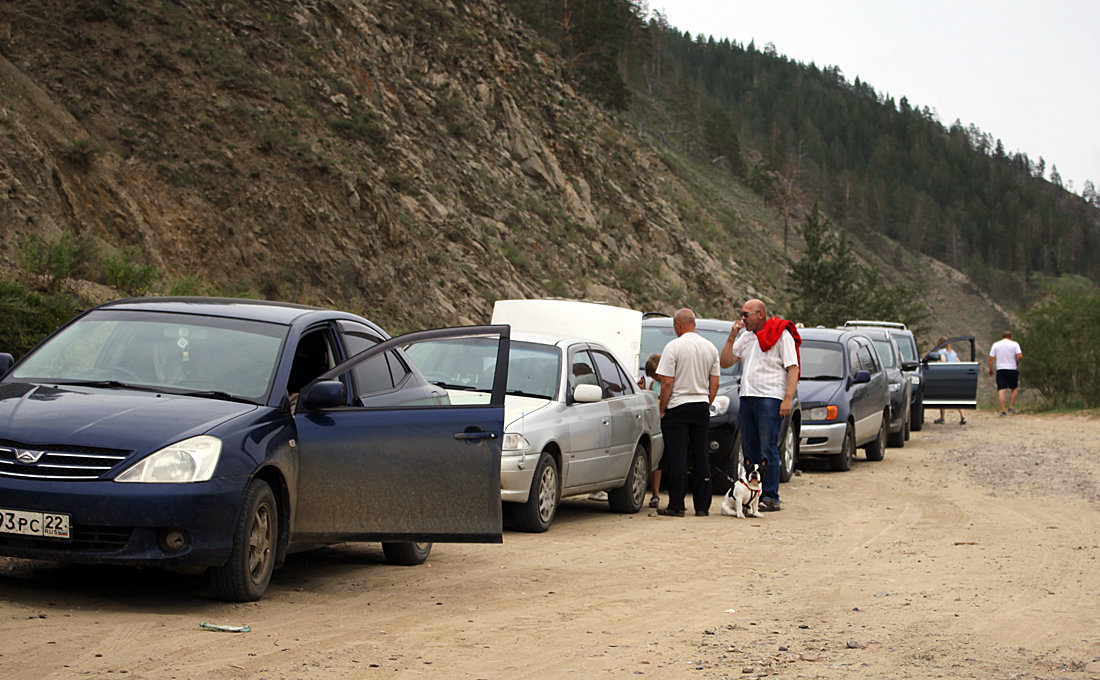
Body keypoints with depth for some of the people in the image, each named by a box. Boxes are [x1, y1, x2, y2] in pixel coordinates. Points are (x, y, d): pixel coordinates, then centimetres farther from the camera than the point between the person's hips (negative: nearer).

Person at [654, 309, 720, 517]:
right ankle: (702, 506, 8)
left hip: (678, 407, -5)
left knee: (677, 458, -3)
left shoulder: (674, 347, -11)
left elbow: (667, 383, -13)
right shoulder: (710, 348, 7)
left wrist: (662, 409, -5)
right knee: (701, 458, 8)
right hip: (701, 407, 5)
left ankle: (676, 506, -4)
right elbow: (714, 384, 9)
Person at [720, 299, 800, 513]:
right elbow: (725, 363, 15)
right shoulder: (746, 337, 18)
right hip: (746, 398, 7)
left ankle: (771, 497, -8)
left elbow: (793, 368, -8)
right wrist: (732, 337, 3)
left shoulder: (781, 335, -3)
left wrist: (788, 398, -17)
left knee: (768, 450, -9)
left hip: (770, 399, -7)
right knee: (749, 451, 7)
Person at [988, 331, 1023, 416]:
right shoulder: (1014, 344, 0)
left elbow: (991, 358, 2)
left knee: (1001, 390, -4)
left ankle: (1002, 410, -12)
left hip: (1000, 370, 1)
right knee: (1014, 389, 18)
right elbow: (1020, 356, -12)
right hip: (1012, 370, -1)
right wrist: (1017, 362, 7)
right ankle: (1011, 407, 12)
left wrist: (990, 370, 12)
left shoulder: (996, 345, 6)